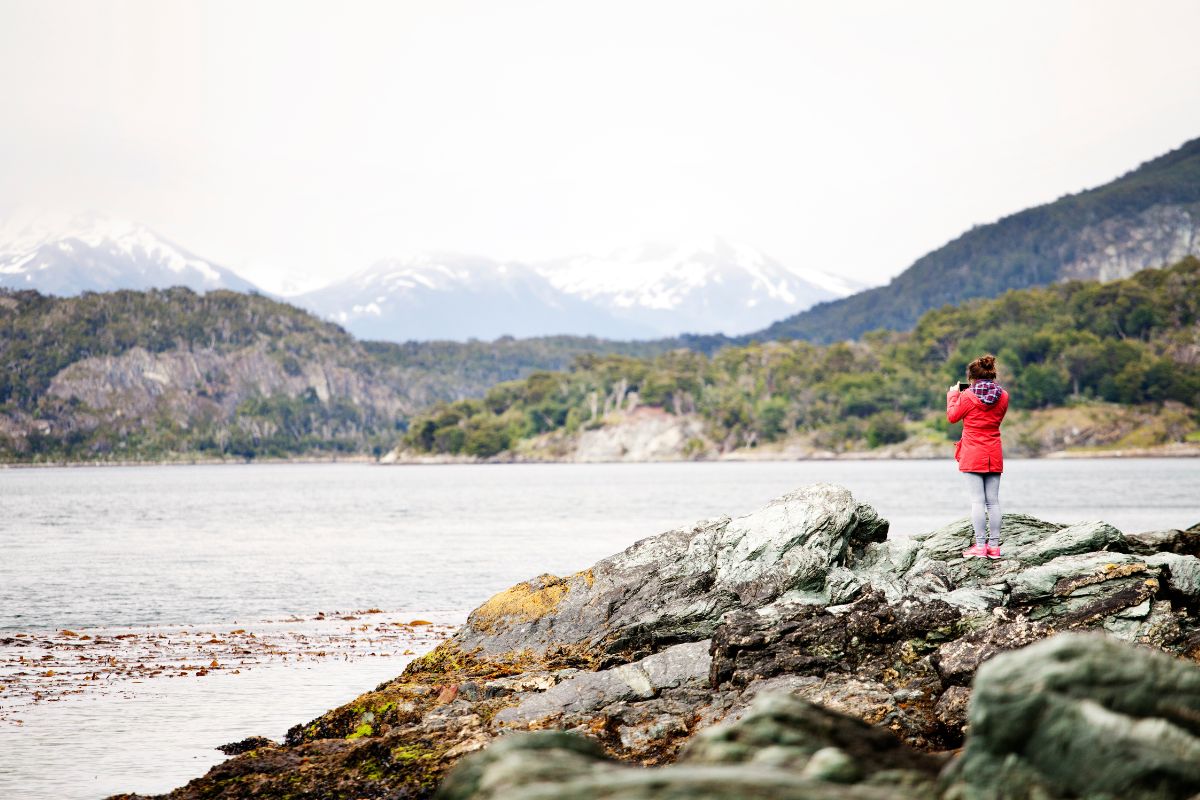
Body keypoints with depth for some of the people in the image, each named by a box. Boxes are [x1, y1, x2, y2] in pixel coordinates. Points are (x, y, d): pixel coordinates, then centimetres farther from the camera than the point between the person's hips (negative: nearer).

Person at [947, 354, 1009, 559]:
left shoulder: (968, 396, -11)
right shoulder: (1003, 397, 2)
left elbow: (952, 416, 2)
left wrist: (953, 394, 17)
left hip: (972, 455, -4)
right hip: (994, 455, 4)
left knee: (977, 501, -5)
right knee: (993, 501, 6)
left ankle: (980, 545, -7)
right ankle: (994, 546, 6)